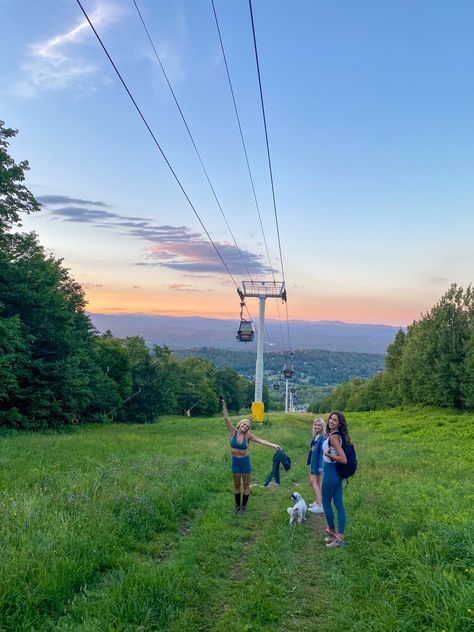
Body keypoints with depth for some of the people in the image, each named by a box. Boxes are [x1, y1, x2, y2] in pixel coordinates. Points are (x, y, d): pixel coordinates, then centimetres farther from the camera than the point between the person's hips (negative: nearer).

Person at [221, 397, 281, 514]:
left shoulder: (248, 435, -11)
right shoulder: (233, 432, -11)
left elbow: (261, 440, -14)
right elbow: (226, 418, -15)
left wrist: (274, 445, -23)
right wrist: (224, 404, -22)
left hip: (245, 461, -1)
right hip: (235, 462, 1)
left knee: (246, 485, 7)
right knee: (237, 485, 13)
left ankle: (243, 506, 22)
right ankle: (237, 505, 29)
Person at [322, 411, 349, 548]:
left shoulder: (333, 436, -21)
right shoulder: (338, 435, 5)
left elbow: (343, 459, -27)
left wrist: (328, 454, -17)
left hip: (330, 473, -9)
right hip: (337, 473, 9)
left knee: (326, 503, 9)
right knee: (339, 504, 10)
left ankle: (332, 531, 23)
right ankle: (340, 536, 16)